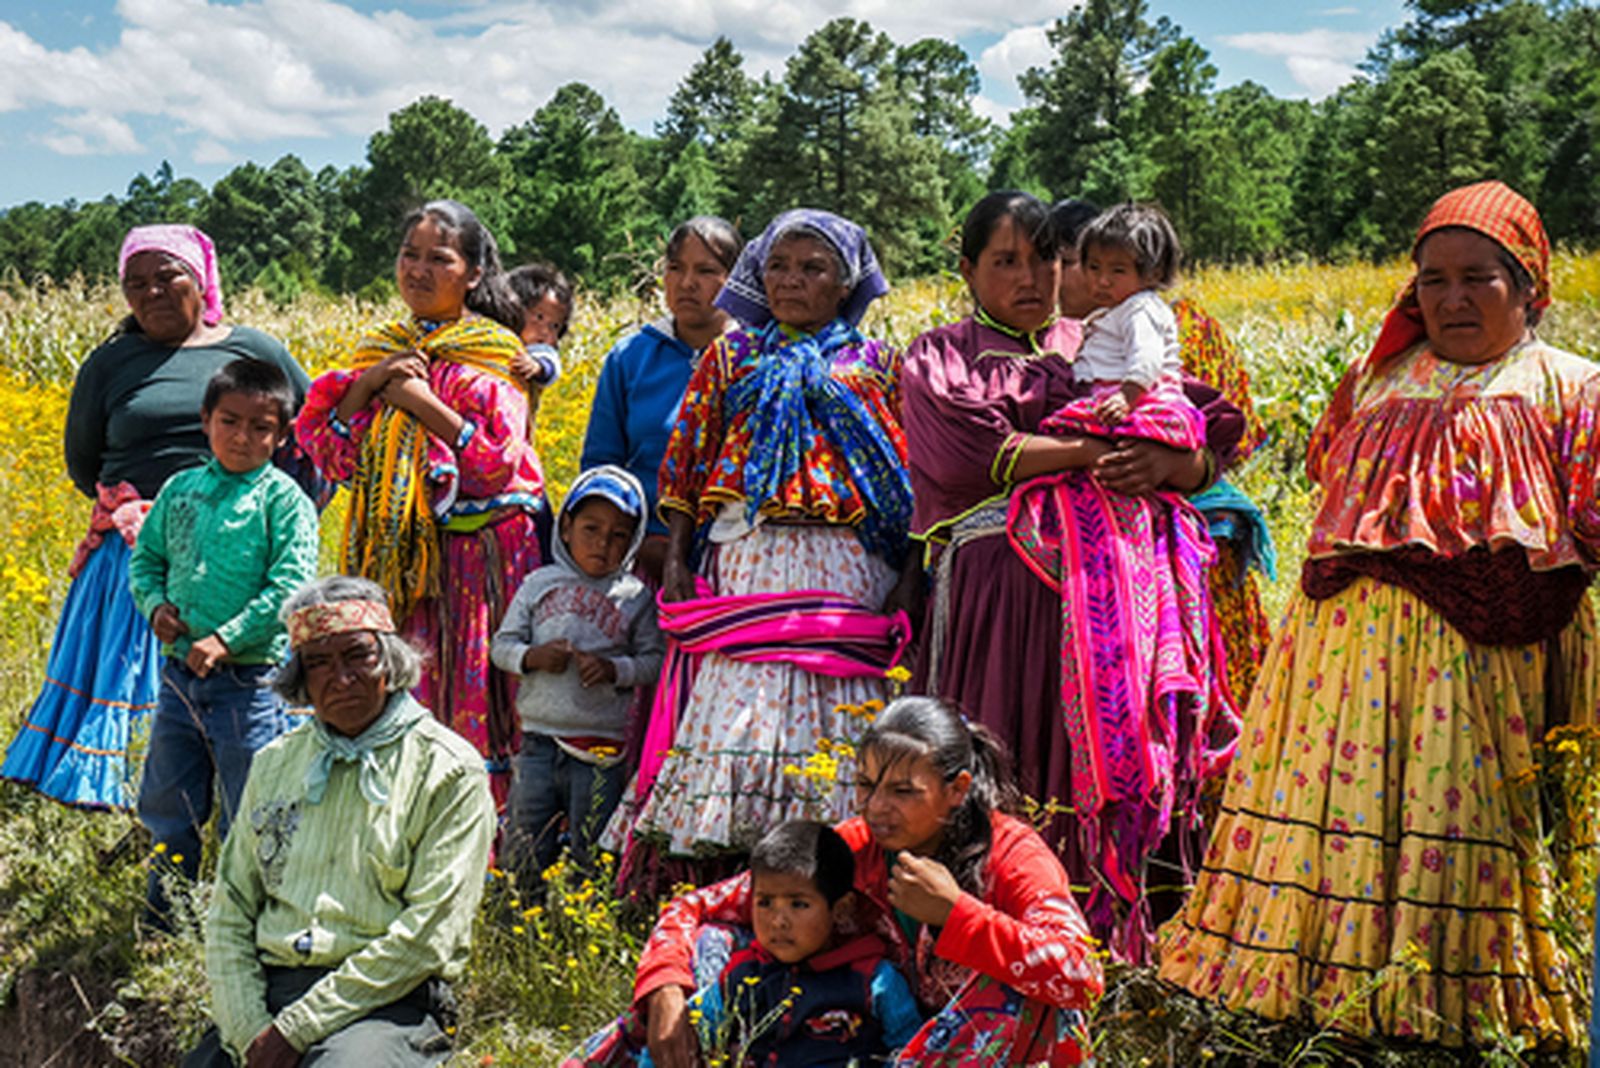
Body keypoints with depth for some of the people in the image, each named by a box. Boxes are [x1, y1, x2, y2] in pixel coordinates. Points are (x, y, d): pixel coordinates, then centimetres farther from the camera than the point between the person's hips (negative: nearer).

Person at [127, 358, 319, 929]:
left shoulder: (283, 499, -8)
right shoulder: (180, 489, 7)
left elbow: (290, 588, -15)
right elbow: (146, 556, 17)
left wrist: (226, 639, -20)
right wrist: (155, 603, -3)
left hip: (248, 682, -5)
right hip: (179, 674, 5)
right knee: (166, 808, 17)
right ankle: (162, 924, 34)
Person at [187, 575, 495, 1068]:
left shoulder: (450, 772, 0)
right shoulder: (274, 763, 16)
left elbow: (427, 938, -8)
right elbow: (229, 912, 13)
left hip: (388, 1003, -5)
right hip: (266, 991, 5)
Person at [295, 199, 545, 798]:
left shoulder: (491, 357, -1)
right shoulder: (378, 352, 14)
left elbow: (498, 461, -13)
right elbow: (330, 455, 8)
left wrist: (419, 399, -13)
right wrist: (368, 384, -5)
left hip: (478, 557, -4)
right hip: (396, 558, 4)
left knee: (472, 695, -6)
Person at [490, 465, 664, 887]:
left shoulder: (635, 597, 4)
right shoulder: (540, 583, 8)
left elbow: (655, 659, 2)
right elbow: (502, 645, 9)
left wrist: (615, 670, -16)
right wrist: (531, 657, -11)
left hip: (602, 747, -2)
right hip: (539, 740, 2)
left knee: (592, 856, 3)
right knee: (523, 854, 5)